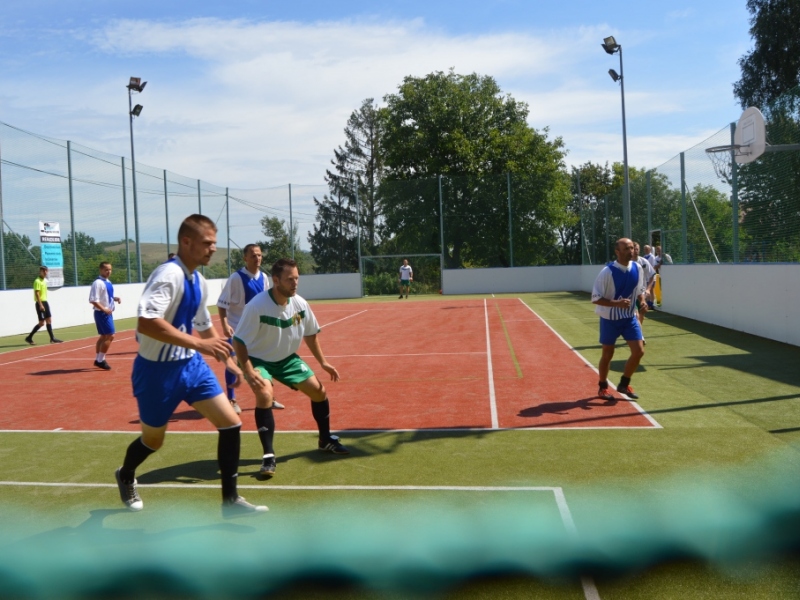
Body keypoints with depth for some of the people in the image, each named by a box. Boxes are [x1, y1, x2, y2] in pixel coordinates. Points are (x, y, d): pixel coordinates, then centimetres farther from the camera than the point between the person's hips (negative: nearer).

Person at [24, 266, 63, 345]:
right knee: (41, 322, -6)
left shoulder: (45, 280, 14)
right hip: (40, 303, -9)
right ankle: (29, 337, 4)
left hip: (45, 302, 9)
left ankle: (52, 338, 8)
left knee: (49, 320, 6)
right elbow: (37, 294, -19)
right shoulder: (37, 281, -13)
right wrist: (40, 305, -24)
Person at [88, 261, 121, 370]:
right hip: (102, 313, -10)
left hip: (107, 313, 10)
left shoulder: (108, 282, 12)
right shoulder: (98, 283, -17)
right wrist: (104, 309, -29)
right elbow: (93, 300, -23)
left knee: (104, 336, 16)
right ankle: (101, 360, -2)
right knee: (110, 336, -11)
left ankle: (98, 359, 26)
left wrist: (115, 298, 5)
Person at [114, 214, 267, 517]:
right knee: (153, 440, 13)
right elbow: (146, 323, -36)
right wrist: (198, 343, -37)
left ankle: (230, 501, 9)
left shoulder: (199, 281, 5)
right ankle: (125, 477, 48)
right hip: (158, 370, -7)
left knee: (231, 423, -3)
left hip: (191, 365, 7)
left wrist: (228, 361, 20)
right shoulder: (168, 275, -23)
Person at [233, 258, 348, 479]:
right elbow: (239, 341, -25)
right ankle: (268, 455, -19)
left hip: (288, 359, 6)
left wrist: (323, 362, 6)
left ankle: (325, 440, 29)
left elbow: (310, 334, 6)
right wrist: (248, 371, -34)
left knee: (319, 391, 4)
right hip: (259, 360, -5)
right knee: (265, 395, -32)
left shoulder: (300, 304, -12)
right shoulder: (257, 306, -29)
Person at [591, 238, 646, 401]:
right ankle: (603, 388, 27)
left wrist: (642, 301, -8)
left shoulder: (638, 268, -3)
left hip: (630, 318, 5)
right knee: (608, 354, 7)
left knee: (639, 351, -2)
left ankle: (624, 384, 19)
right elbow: (595, 298, -20)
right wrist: (617, 303, -32)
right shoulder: (608, 272, -21)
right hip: (610, 319, -5)